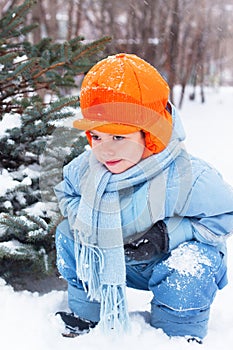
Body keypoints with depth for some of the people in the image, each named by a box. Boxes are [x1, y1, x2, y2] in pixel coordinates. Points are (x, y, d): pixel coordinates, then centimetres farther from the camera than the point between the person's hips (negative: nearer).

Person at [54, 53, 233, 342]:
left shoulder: (188, 178, -30)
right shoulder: (85, 167, -15)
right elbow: (66, 192, 7)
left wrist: (170, 234, -31)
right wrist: (79, 215, -17)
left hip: (170, 261, -5)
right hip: (115, 261, 5)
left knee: (190, 269, -36)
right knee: (67, 235, -6)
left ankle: (177, 335, -3)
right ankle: (84, 318, 14)